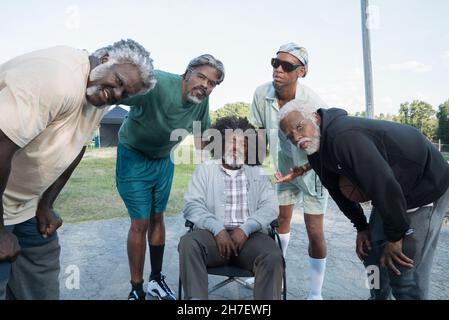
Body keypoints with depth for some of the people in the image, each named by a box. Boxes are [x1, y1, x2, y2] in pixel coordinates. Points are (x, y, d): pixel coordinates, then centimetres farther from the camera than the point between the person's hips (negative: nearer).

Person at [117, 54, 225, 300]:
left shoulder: (202, 101, -9)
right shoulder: (156, 83, -30)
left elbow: (201, 134, 6)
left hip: (164, 160, 6)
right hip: (134, 156, -6)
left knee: (157, 218, 14)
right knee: (140, 223, -3)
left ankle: (156, 280, 30)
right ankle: (137, 290, 16)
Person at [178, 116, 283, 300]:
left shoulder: (258, 173, 17)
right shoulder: (205, 169, 14)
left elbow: (270, 207, 4)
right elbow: (192, 205, 2)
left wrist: (245, 229, -14)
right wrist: (218, 229, -15)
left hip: (249, 235, 1)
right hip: (214, 233, 0)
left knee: (273, 256, -29)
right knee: (188, 244, -31)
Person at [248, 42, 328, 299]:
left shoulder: (313, 103, -30)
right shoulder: (262, 94, -19)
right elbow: (257, 130, -3)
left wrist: (299, 171, -29)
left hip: (313, 169, -4)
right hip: (285, 167, 4)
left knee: (315, 232, -3)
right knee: (281, 220, 19)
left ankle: (316, 293, 17)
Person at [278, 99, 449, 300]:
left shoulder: (343, 136, -33)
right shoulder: (317, 149, -2)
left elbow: (385, 186, -33)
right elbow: (339, 190, 9)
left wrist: (395, 237, -21)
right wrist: (361, 227, 7)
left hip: (426, 186, -9)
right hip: (391, 193, 9)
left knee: (404, 273, -9)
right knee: (372, 252, 17)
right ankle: (378, 295, 39)